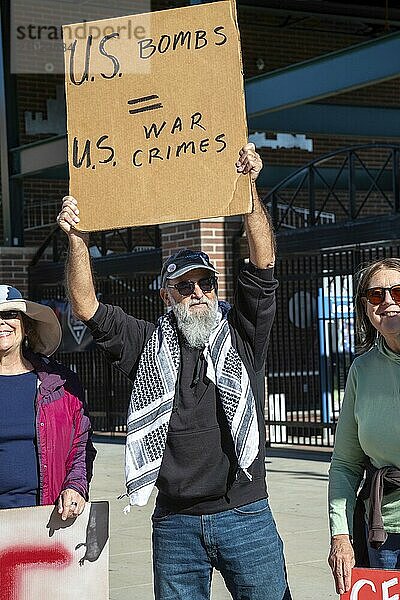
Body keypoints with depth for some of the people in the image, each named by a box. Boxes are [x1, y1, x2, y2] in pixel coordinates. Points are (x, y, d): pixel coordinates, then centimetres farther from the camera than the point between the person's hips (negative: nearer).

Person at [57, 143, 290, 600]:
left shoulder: (242, 335, 7)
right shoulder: (148, 346, 9)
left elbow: (262, 265, -4)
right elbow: (86, 306, 2)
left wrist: (249, 189, -14)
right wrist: (77, 239, -11)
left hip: (245, 516, -1)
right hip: (175, 524, 1)